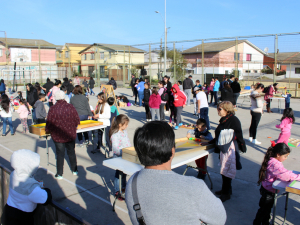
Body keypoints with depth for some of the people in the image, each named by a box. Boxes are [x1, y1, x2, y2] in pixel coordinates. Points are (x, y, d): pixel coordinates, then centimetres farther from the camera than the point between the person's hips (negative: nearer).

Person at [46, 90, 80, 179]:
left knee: (60, 154, 9)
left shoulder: (52, 109, -15)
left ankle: (59, 174, 16)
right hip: (70, 135, 2)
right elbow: (77, 120, -3)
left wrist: (48, 131, 10)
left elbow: (49, 123, -11)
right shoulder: (70, 107, -10)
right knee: (71, 152, 18)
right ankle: (74, 170, 31)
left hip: (58, 136, -2)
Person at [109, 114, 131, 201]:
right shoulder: (115, 135, -26)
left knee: (124, 173, 22)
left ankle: (124, 187, 41)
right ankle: (117, 192, 19)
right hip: (118, 158, -8)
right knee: (118, 174, 5)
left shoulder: (124, 131, 2)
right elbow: (116, 149, -29)